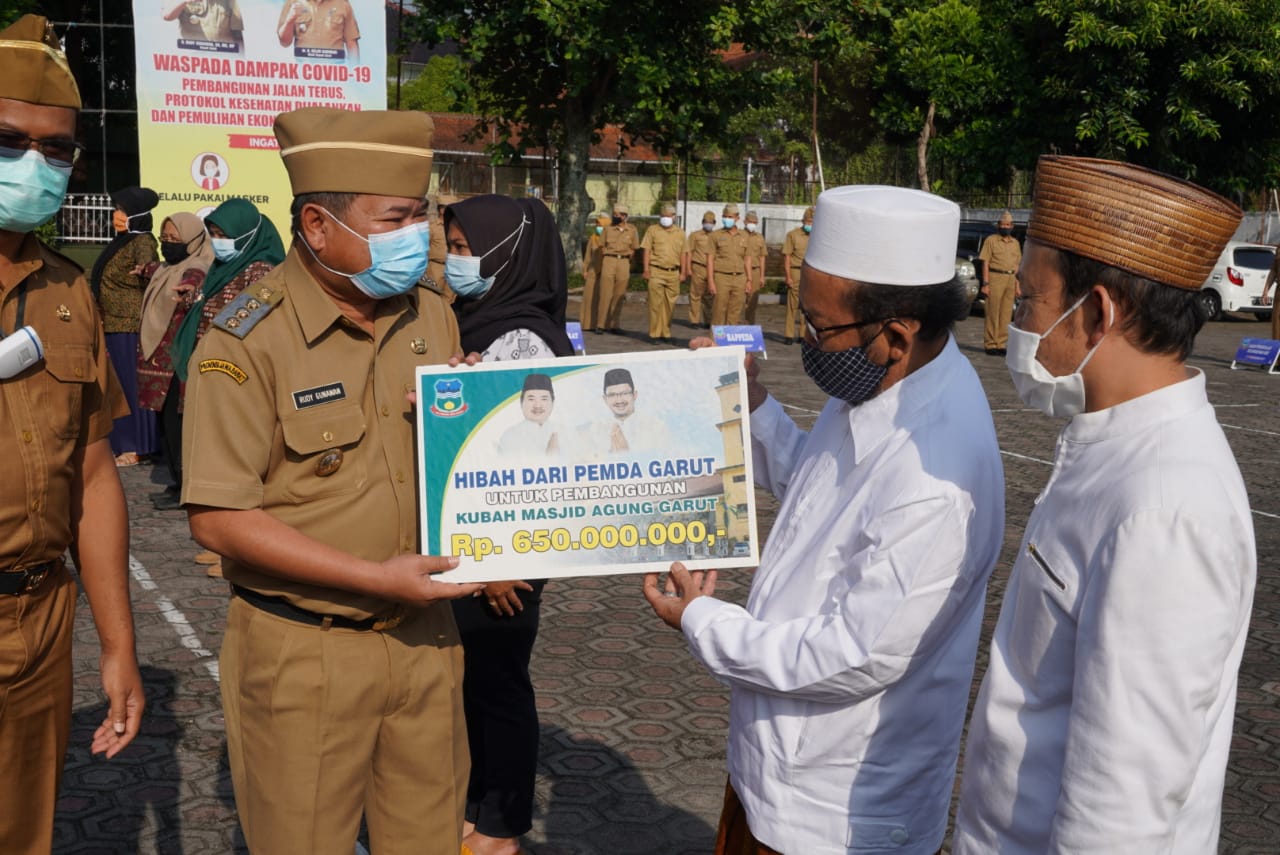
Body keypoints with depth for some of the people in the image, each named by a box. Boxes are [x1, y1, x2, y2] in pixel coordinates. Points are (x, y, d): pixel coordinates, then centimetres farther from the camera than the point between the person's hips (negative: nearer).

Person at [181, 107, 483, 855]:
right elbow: (217, 517, -17)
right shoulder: (247, 341, -15)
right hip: (305, 655, -5)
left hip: (426, 635, 5)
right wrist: (374, 578, -20)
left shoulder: (432, 317, 3)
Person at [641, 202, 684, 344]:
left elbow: (683, 253, 16)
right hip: (656, 272, -3)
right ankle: (654, 335, 2)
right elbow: (647, 251, 1)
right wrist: (646, 270, -7)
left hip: (673, 273, 3)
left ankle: (666, 334, 14)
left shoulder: (680, 233, 13)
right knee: (656, 304, -3)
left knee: (670, 305, 5)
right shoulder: (652, 230, 4)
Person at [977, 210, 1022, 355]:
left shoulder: (1015, 243, 17)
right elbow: (985, 262, -4)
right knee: (992, 313, -6)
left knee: (1006, 314, 5)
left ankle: (1001, 344, 10)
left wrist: (1017, 286, 13)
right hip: (995, 278, -5)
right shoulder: (991, 240, 1)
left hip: (1010, 280, 5)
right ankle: (990, 344, -2)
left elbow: (1016, 265, 20)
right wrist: (985, 283, -12)